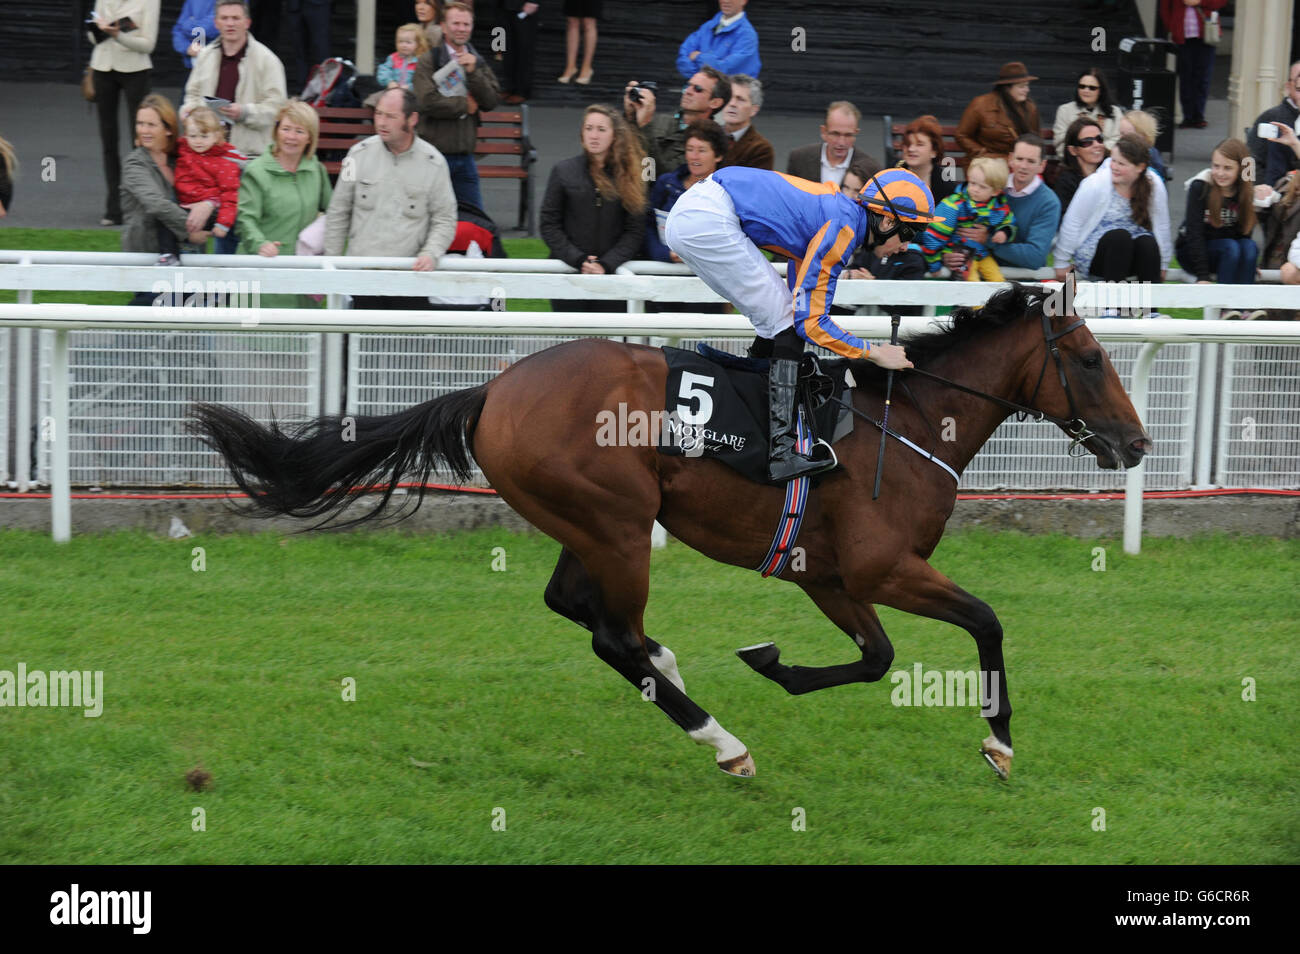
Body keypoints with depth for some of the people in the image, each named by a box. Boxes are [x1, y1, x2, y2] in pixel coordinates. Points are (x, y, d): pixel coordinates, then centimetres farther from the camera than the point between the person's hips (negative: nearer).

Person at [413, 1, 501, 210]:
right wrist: (465, 105, -7)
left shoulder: (478, 63, 12)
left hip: (465, 157, 5)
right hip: (435, 153, -5)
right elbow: (428, 102, -18)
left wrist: (473, 72, -12)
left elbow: (492, 101, 1)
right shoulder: (428, 62, -4)